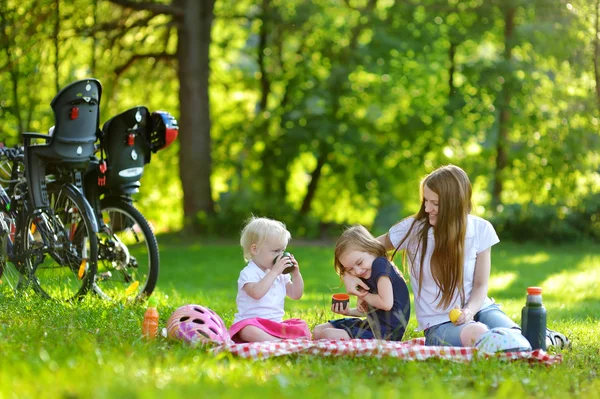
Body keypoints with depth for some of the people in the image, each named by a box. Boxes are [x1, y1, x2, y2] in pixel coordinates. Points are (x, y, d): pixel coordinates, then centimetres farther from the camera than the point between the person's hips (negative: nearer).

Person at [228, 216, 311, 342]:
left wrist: (296, 274, 1)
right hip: (251, 322, -7)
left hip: (276, 323, 7)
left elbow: (296, 295, 16)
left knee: (302, 326, -12)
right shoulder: (248, 273, -8)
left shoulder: (281, 275, 15)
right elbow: (256, 293, -28)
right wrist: (274, 272, -26)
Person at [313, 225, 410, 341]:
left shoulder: (380, 265, -16)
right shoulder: (365, 276, 13)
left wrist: (364, 295, -10)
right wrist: (348, 311, 0)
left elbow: (386, 303, -26)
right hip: (372, 325, 11)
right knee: (318, 331, 13)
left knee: (328, 335, -22)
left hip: (386, 333, -11)